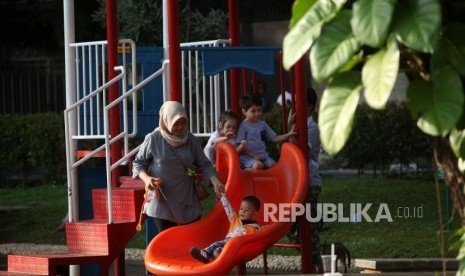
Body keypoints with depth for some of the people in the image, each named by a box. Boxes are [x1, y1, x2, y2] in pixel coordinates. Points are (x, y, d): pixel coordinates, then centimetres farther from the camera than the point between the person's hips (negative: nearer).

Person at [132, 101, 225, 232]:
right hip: (162, 201, -3)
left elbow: (204, 165, 4)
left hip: (187, 201, 3)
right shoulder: (153, 139, -10)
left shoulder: (190, 140, -2)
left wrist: (215, 182, -13)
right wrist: (146, 178, -19)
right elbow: (138, 163, 0)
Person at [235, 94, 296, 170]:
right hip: (248, 156, -6)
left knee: (273, 164, -22)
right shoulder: (243, 126, -3)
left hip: (262, 155, 6)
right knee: (258, 165, -35)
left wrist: (288, 134, 0)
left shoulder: (262, 124, 14)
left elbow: (275, 138, 14)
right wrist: (254, 155, -16)